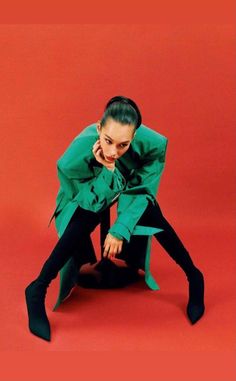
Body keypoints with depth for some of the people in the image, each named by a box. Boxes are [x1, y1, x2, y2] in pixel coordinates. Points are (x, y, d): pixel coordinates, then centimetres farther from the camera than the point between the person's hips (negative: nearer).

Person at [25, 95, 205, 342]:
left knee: (149, 210, -23)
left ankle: (193, 277, -8)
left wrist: (121, 229, -30)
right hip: (88, 196, -2)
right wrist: (107, 169, -42)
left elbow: (141, 190, -23)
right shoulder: (79, 150, -38)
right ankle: (38, 289, -19)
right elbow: (91, 200, -25)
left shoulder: (151, 143, -35)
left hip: (129, 187, 2)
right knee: (84, 220, -28)